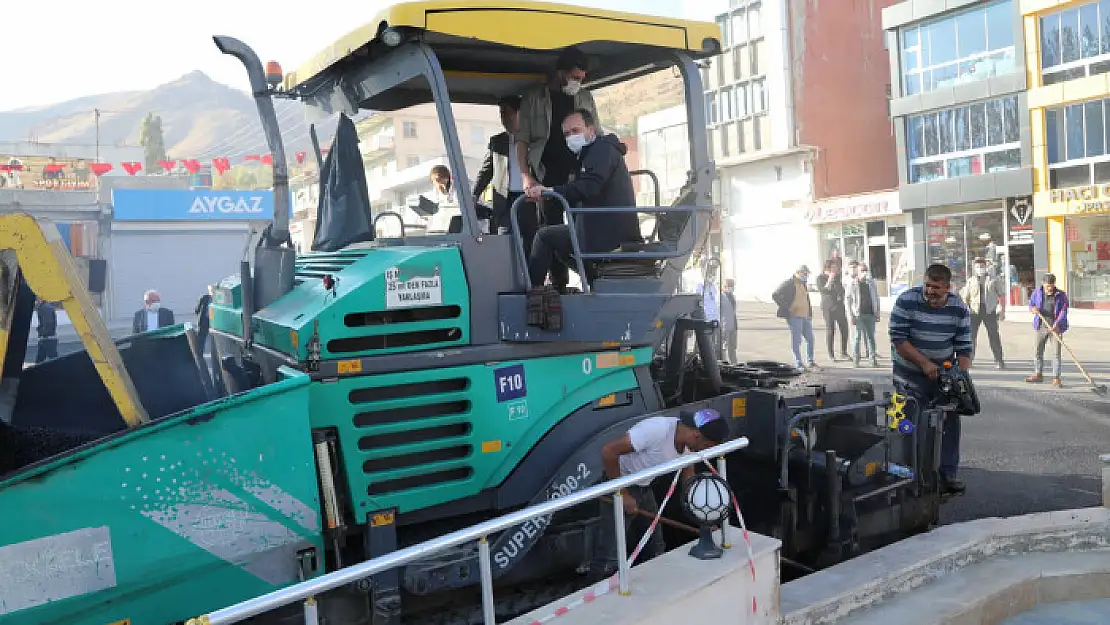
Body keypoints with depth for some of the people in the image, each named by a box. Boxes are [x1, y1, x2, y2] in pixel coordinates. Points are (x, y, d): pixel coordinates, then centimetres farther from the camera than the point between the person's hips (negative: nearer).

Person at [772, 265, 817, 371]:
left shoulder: (803, 283, 17)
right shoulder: (789, 283, -8)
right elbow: (775, 295, -13)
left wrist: (810, 311, 20)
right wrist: (785, 307, -13)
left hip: (806, 315, 8)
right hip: (794, 315, -8)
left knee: (810, 338, 10)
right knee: (796, 340, -4)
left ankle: (810, 360, 23)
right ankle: (798, 363, 2)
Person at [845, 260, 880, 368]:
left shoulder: (871, 283, 8)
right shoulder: (852, 284, -2)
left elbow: (876, 298, 13)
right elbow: (847, 300, -4)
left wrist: (877, 313, 6)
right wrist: (851, 316, -11)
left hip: (870, 314, 3)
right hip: (858, 314, -3)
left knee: (871, 336, 6)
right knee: (857, 336, 0)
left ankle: (873, 359, 10)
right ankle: (856, 360, 7)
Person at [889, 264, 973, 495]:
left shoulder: (959, 309, -6)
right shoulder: (906, 301, -16)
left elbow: (964, 347, -3)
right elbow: (898, 339, -17)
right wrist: (924, 363, -22)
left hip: (944, 375, 4)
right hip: (911, 378, -3)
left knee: (950, 423, 7)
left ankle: (947, 474, 19)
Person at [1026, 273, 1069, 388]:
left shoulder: (1061, 295, -5)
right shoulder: (1037, 293, 2)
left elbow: (1063, 311, -11)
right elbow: (1031, 305, 13)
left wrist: (1056, 324, -25)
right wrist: (1033, 309, -12)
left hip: (1056, 327, -3)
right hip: (1041, 327, 3)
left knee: (1056, 353, -2)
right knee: (1038, 351, 9)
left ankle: (1056, 378, 3)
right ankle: (1038, 375, 24)